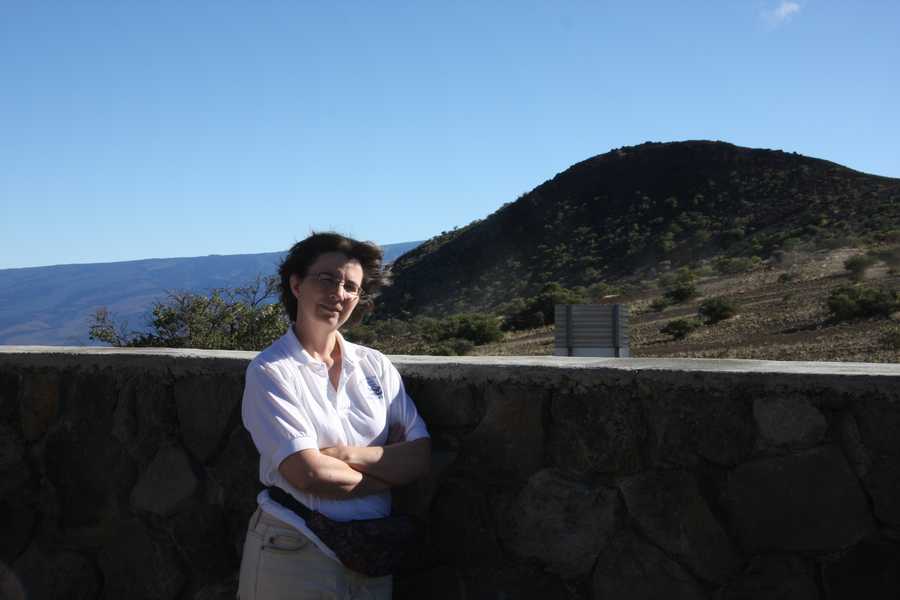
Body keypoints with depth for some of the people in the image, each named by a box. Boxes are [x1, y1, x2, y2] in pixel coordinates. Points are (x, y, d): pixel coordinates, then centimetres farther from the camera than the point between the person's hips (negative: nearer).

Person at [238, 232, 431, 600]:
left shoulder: (375, 365, 4)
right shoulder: (269, 370, -10)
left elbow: (421, 457, -4)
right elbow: (309, 474, -19)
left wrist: (348, 453, -17)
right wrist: (390, 472, -8)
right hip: (293, 554, -4)